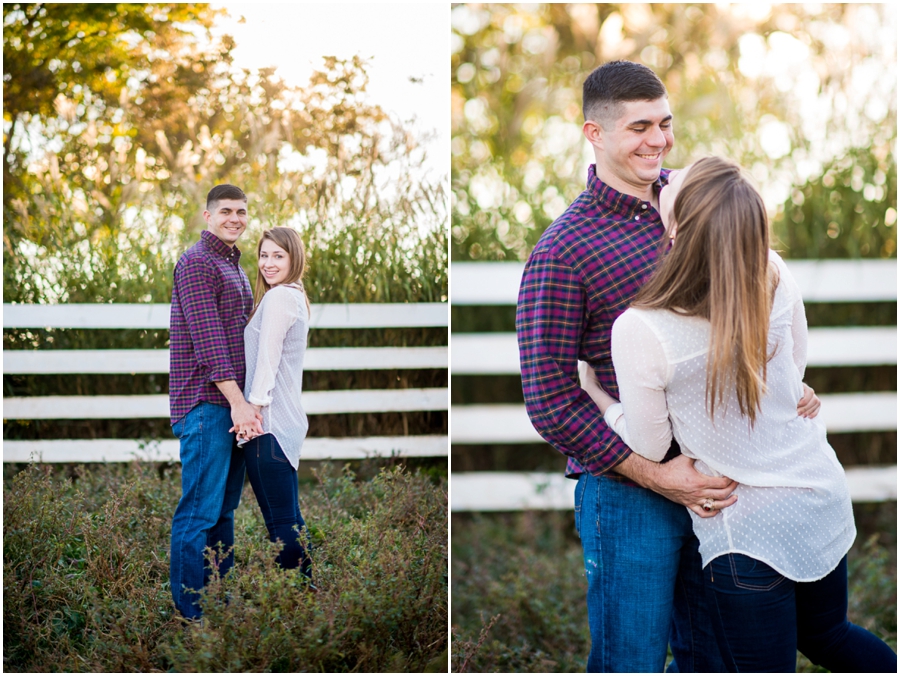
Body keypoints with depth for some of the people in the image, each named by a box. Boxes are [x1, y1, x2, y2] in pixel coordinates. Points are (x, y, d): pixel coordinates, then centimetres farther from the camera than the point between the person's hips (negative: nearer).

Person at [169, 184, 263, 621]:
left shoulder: (233, 266, 21)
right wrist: (236, 401, -21)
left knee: (225, 505, 13)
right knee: (200, 509, -7)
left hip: (233, 402, 9)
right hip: (206, 403, -9)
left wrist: (245, 399, 19)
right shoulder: (197, 262, -9)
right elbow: (207, 339, -17)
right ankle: (188, 608, -2)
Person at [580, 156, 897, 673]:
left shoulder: (639, 330, -24)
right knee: (826, 634, 30)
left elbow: (649, 449, -9)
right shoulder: (775, 276, -10)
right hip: (823, 492, 6)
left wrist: (593, 392, 5)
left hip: (749, 528, -6)